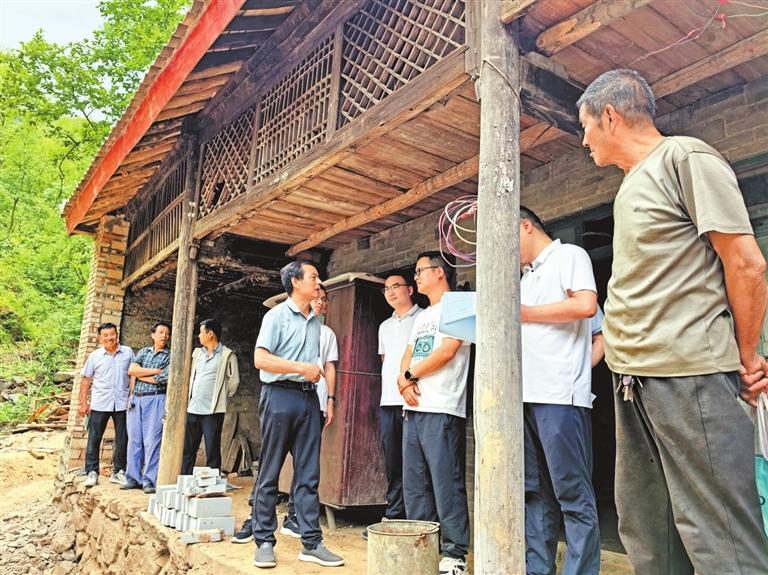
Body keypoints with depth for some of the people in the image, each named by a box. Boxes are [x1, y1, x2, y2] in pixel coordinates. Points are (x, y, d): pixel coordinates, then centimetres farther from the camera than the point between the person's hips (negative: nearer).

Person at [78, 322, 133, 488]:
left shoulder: (128, 352, 3)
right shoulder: (94, 356, 3)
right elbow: (86, 380, 6)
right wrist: (83, 402, 2)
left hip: (122, 404, 0)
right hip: (99, 404, 0)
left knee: (122, 440, 7)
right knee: (94, 439, 3)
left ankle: (119, 472, 19)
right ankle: (92, 473, 13)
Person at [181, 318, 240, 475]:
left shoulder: (227, 355, -4)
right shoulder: (197, 353, 14)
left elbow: (233, 382, -3)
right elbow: (190, 376, 20)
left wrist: (220, 397, 3)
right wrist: (188, 397, 12)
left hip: (213, 410, -6)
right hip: (193, 408, 6)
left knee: (212, 451, -1)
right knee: (187, 448, 11)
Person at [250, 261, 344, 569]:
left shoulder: (316, 321, 14)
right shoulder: (277, 315, -4)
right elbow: (260, 359, -12)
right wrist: (301, 367, -15)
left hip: (309, 397, 6)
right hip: (280, 395, -5)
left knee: (308, 473, 6)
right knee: (270, 473, 3)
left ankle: (311, 542, 12)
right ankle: (264, 541, 13)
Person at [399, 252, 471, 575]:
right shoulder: (422, 317, 23)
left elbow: (447, 351, -14)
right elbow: (407, 357, 18)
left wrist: (411, 375, -3)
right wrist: (403, 382, -4)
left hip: (442, 410, -8)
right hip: (412, 408, 8)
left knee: (446, 484, -5)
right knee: (414, 485, 10)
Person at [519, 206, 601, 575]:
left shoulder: (569, 255, 3)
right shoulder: (526, 277, 25)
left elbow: (586, 306, -13)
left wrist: (524, 312, -6)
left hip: (560, 395, -8)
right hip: (526, 395, 8)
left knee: (573, 494, -4)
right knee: (536, 493, 10)